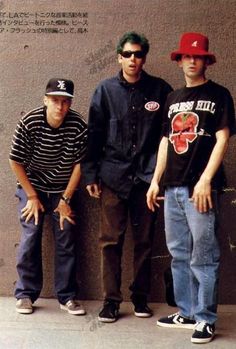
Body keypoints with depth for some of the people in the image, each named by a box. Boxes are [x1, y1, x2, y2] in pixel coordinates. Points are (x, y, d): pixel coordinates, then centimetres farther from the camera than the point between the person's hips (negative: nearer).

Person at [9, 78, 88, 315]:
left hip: (64, 190, 1)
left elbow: (79, 164, -8)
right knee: (30, 238, -6)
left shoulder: (78, 126, -16)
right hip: (32, 188, -1)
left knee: (66, 241, 1)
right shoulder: (29, 122, -19)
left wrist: (66, 199, -7)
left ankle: (67, 296, 12)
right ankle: (26, 294, 9)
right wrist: (32, 197, -8)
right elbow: (16, 162, -11)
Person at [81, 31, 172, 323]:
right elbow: (94, 135, 4)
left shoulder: (160, 90, 2)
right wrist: (90, 174, 0)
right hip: (113, 175, 0)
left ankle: (140, 297, 22)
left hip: (146, 176, 0)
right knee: (111, 240, 1)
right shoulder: (106, 90, 3)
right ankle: (111, 300, 11)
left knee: (144, 240, 8)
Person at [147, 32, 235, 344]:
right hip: (172, 188, 6)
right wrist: (156, 180, 12)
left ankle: (205, 319, 7)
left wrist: (205, 180, -15)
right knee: (179, 254, 11)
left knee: (203, 256, -3)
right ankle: (186, 313, 23)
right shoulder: (173, 99, 17)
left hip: (200, 187, -6)